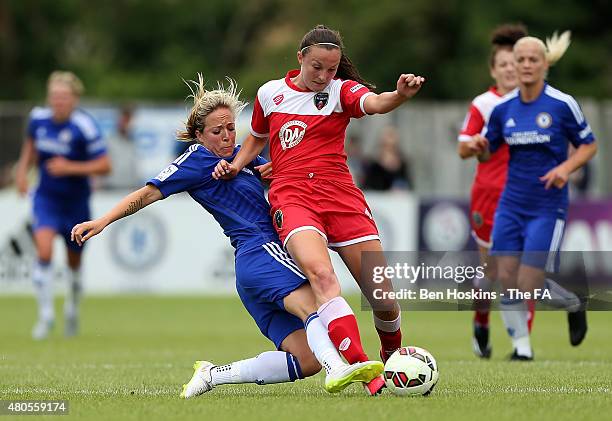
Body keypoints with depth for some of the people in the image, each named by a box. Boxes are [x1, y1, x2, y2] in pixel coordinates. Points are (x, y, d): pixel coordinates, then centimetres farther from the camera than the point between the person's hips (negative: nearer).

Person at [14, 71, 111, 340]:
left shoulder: (84, 127, -19)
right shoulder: (38, 118, -5)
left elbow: (104, 166, -17)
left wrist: (71, 168, -26)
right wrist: (23, 169, 4)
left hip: (75, 203, -2)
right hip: (46, 198, 2)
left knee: (74, 262, 14)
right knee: (44, 251, -21)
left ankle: (72, 307, 43)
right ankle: (45, 314, -12)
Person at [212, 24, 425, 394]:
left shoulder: (341, 90, 3)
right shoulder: (269, 93, 11)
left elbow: (376, 103, -20)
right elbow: (257, 138, 30)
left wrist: (401, 95, -42)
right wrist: (236, 165, 11)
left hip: (341, 197, 1)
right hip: (292, 199, -1)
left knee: (384, 297, -3)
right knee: (321, 273, -31)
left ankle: (393, 360, 31)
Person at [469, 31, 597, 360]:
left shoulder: (562, 104, -8)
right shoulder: (503, 108, 2)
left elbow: (589, 145, 2)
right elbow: (487, 153, 12)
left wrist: (566, 167, -16)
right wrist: (479, 146, -11)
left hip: (548, 206, -4)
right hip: (512, 204, 4)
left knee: (529, 284, -7)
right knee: (506, 277, -4)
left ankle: (574, 304, 24)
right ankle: (521, 346, 11)